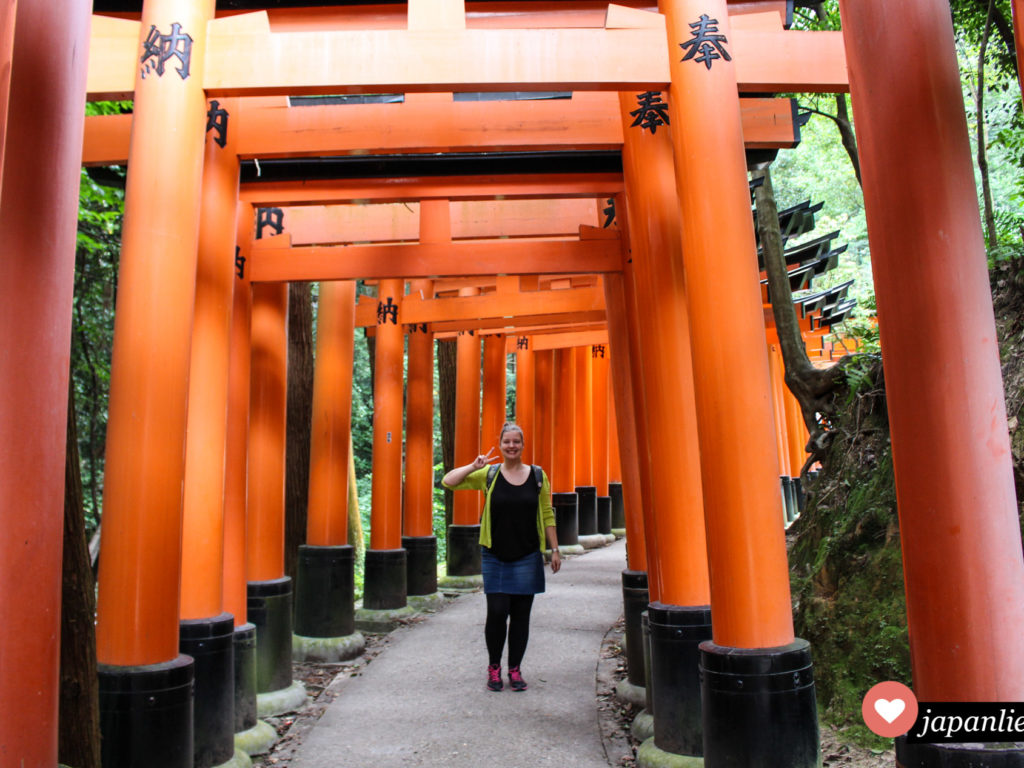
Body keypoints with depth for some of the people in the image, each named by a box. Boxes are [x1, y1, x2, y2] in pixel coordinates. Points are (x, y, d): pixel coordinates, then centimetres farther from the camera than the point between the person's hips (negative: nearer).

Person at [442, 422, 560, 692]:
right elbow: (448, 482, -4)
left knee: (521, 614, 6)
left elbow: (547, 515, 8)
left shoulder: (538, 475, 3)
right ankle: (494, 667, 18)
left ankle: (515, 669, 22)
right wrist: (474, 466, -15)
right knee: (497, 612, -4)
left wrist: (555, 550, 6)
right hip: (495, 557, -1)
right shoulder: (489, 475, 0)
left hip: (528, 557, 1)